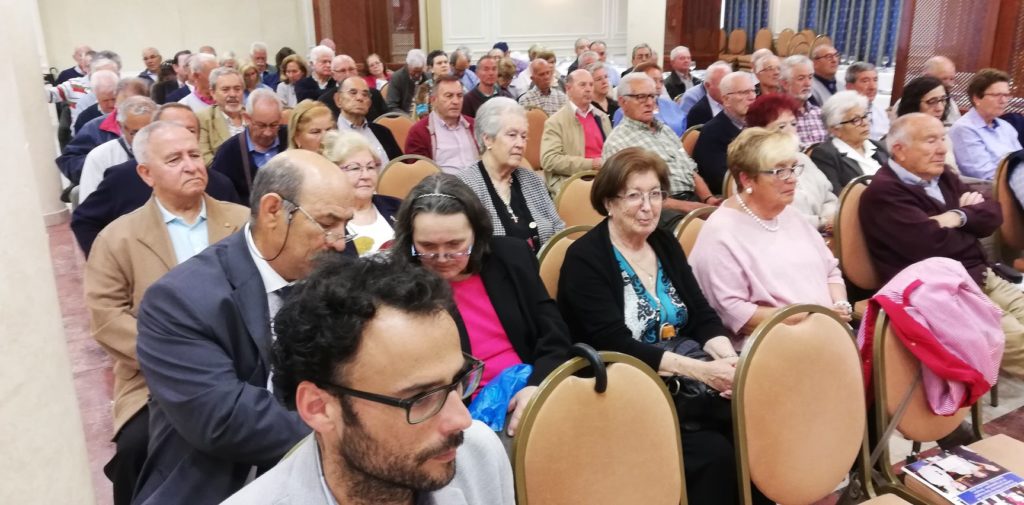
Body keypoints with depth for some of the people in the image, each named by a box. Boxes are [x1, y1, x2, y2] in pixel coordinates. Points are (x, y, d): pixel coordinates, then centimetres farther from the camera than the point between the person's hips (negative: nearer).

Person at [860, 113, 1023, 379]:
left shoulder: (941, 176, 14)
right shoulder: (883, 192, -14)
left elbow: (993, 214, 10)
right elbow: (933, 245, -22)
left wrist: (960, 216, -11)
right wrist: (971, 231, -2)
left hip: (984, 278, 9)